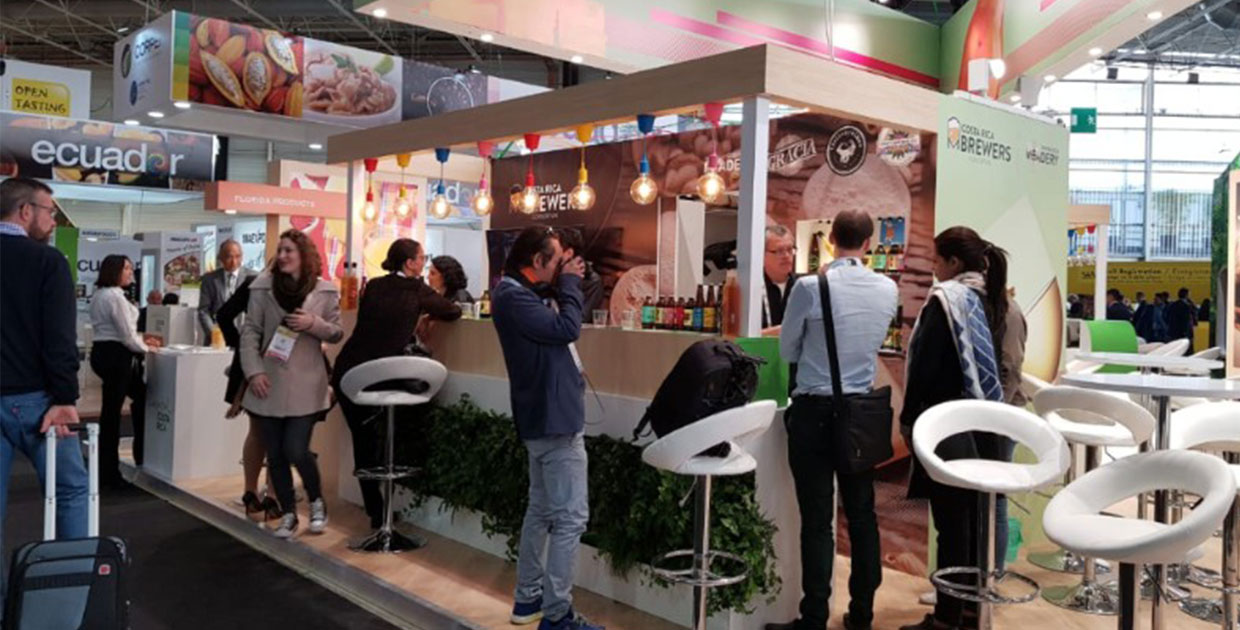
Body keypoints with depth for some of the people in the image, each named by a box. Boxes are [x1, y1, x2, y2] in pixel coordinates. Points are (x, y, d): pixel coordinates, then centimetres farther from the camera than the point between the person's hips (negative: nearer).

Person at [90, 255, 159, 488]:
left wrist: (141, 338, 16)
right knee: (111, 411, -4)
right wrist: (145, 348, -1)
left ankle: (141, 454, 26)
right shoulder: (115, 296, -17)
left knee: (140, 395, 21)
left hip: (103, 352, 11)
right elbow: (126, 335, -18)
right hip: (116, 356, -11)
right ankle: (108, 472, 3)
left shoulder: (99, 295, 15)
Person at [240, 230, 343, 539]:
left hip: (305, 385, -2)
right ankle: (288, 514, 23)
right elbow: (250, 332, 0)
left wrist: (313, 323, -15)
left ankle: (317, 502, 20)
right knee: (275, 454, 7)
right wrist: (254, 371, -10)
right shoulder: (263, 286, 0)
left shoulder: (325, 291, -1)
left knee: (296, 451, -7)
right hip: (270, 384, 2)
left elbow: (337, 333, 5)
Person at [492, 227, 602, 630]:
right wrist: (569, 284, -10)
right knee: (570, 517, -7)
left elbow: (554, 327, 18)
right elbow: (566, 329, -23)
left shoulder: (525, 292, 14)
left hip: (546, 414, 11)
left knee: (542, 510, 17)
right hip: (555, 416, -11)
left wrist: (564, 287, 5)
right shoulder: (513, 295, -17)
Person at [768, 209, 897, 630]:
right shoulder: (888, 290, 0)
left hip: (814, 410, -4)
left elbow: (787, 351, 0)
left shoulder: (809, 287, -12)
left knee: (817, 520, 0)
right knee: (862, 513, 13)